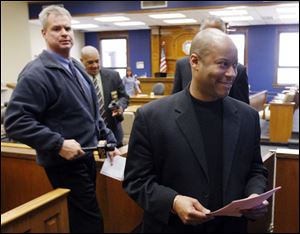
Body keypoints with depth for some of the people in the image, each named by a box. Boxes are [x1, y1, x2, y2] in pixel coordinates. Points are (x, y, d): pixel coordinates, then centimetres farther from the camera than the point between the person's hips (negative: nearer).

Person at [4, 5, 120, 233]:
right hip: (65, 163, -8)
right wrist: (58, 144, -27)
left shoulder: (76, 67, 12)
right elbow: (15, 121, -24)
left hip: (86, 157, 8)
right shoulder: (37, 73, -17)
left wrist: (109, 140, 14)